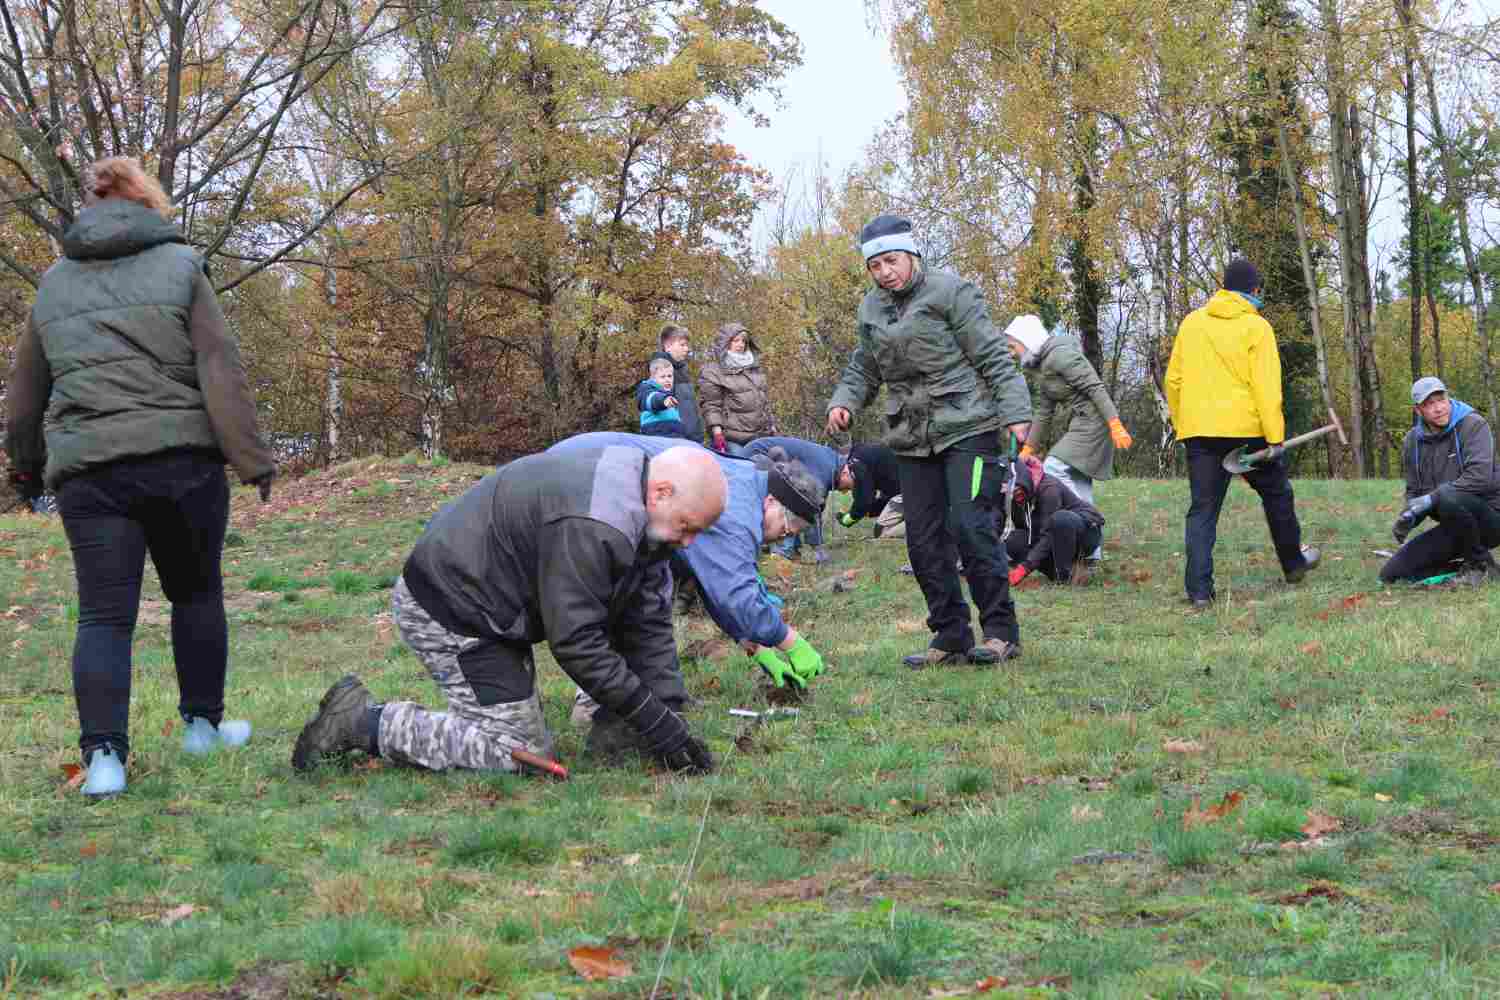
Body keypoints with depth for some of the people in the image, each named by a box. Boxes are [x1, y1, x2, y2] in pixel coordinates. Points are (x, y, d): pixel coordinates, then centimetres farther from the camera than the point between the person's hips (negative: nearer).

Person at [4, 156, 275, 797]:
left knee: (105, 614, -1)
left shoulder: (55, 283, 14)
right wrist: (252, 459, -3)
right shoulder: (179, 267, 3)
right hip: (181, 458, -2)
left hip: (88, 468, 2)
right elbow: (220, 371, -4)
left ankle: (103, 754, -15)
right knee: (197, 593, 18)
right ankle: (203, 723, 25)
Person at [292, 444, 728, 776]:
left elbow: (648, 621, 4)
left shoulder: (637, 515, 1)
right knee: (519, 752, -11)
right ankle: (363, 722, -7)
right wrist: (658, 725, -23)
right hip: (450, 612, -11)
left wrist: (672, 716, -3)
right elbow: (577, 641, -28)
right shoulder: (586, 527, -32)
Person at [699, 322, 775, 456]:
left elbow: (765, 401, 27)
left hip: (759, 435, 6)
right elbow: (710, 405, -7)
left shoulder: (755, 369, 22)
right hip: (732, 438, -6)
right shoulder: (712, 372, 1)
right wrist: (717, 432, -16)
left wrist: (772, 426, 22)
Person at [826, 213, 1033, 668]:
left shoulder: (949, 292, -6)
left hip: (966, 427, -7)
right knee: (924, 539, 4)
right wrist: (843, 402, 1)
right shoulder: (872, 309, 13)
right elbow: (863, 369, 22)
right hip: (913, 439, 7)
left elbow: (994, 357, -8)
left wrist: (1015, 413, -15)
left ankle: (1000, 630, -3)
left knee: (971, 526, -14)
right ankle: (951, 636, 13)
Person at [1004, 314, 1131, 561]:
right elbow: (1043, 413, 21)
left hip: (1091, 422, -10)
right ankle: (1091, 553, 9)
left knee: (1052, 471, -19)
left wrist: (1115, 425, -25)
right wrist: (1028, 450, 20)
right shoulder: (1041, 366, 16)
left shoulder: (1059, 354, -14)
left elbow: (1095, 387, -19)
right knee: (1078, 487, 7)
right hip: (1077, 428, 10)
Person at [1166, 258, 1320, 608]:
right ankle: (1293, 563, 33)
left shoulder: (1191, 323, 9)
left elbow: (1173, 380, 12)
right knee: (1277, 493, 19)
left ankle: (1199, 589, -7)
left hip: (1199, 431, 3)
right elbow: (1266, 386, -11)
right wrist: (1275, 437, -11)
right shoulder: (1255, 327, -4)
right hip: (1246, 428, -3)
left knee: (1202, 509, 3)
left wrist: (1182, 425, 21)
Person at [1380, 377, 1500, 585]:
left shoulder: (1472, 425, -12)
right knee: (1391, 574, -4)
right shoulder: (1412, 441, 7)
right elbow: (1414, 491, 16)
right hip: (1454, 528, 6)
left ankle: (1481, 564, -15)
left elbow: (1480, 476, -26)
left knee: (1448, 496, -39)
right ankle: (1465, 568, 8)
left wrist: (1431, 498, -28)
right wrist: (1407, 518, -8)